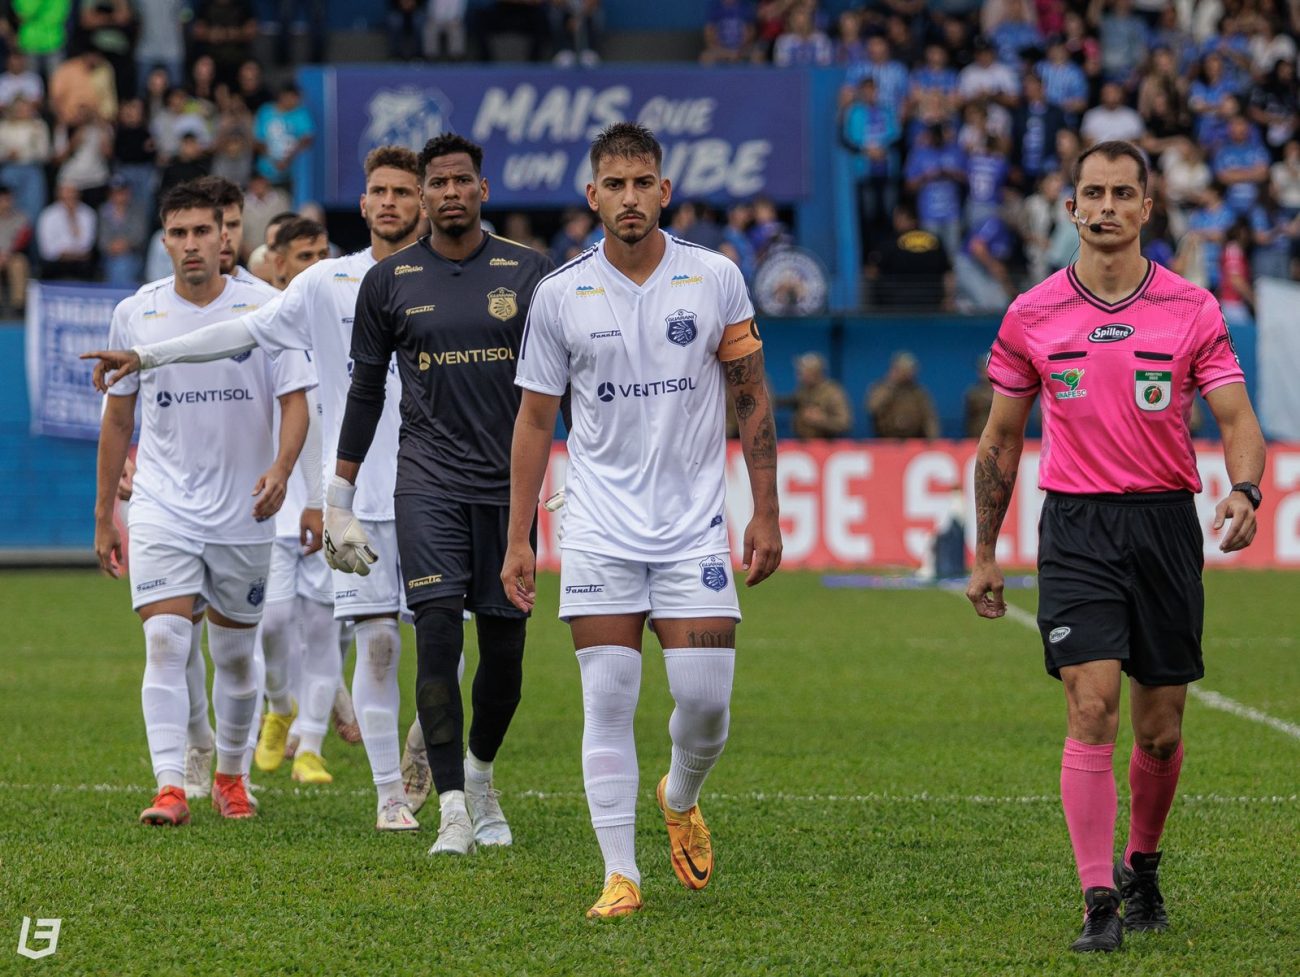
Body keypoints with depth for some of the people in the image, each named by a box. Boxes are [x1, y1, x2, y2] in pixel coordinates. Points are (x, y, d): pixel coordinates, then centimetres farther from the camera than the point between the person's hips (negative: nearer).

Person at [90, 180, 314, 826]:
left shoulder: (265, 308, -3)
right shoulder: (134, 315, 2)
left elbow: (295, 401, -4)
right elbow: (117, 418, 11)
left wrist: (281, 469, -24)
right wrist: (104, 516, 11)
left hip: (243, 512, 0)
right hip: (161, 507, 0)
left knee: (235, 656, 11)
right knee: (165, 643, -15)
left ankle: (229, 774, 31)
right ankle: (170, 788, -19)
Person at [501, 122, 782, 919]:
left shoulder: (716, 279, 0)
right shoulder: (560, 295, 0)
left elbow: (753, 399, 7)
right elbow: (536, 419, 6)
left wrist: (766, 515, 2)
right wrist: (519, 540, 2)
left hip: (696, 524, 0)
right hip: (599, 531, 0)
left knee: (706, 698, -5)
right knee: (607, 700, -5)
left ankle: (682, 799, 28)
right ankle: (621, 874, 1)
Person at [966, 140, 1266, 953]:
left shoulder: (1193, 309, 0)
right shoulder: (1032, 316, 3)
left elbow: (1238, 422, -4)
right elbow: (1001, 441, 12)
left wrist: (1243, 490, -26)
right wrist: (985, 556, 13)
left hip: (1166, 522, 1)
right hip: (1076, 527, -1)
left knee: (1161, 728, 7)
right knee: (1091, 709, -14)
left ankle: (1142, 867, 32)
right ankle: (1099, 904, -13)